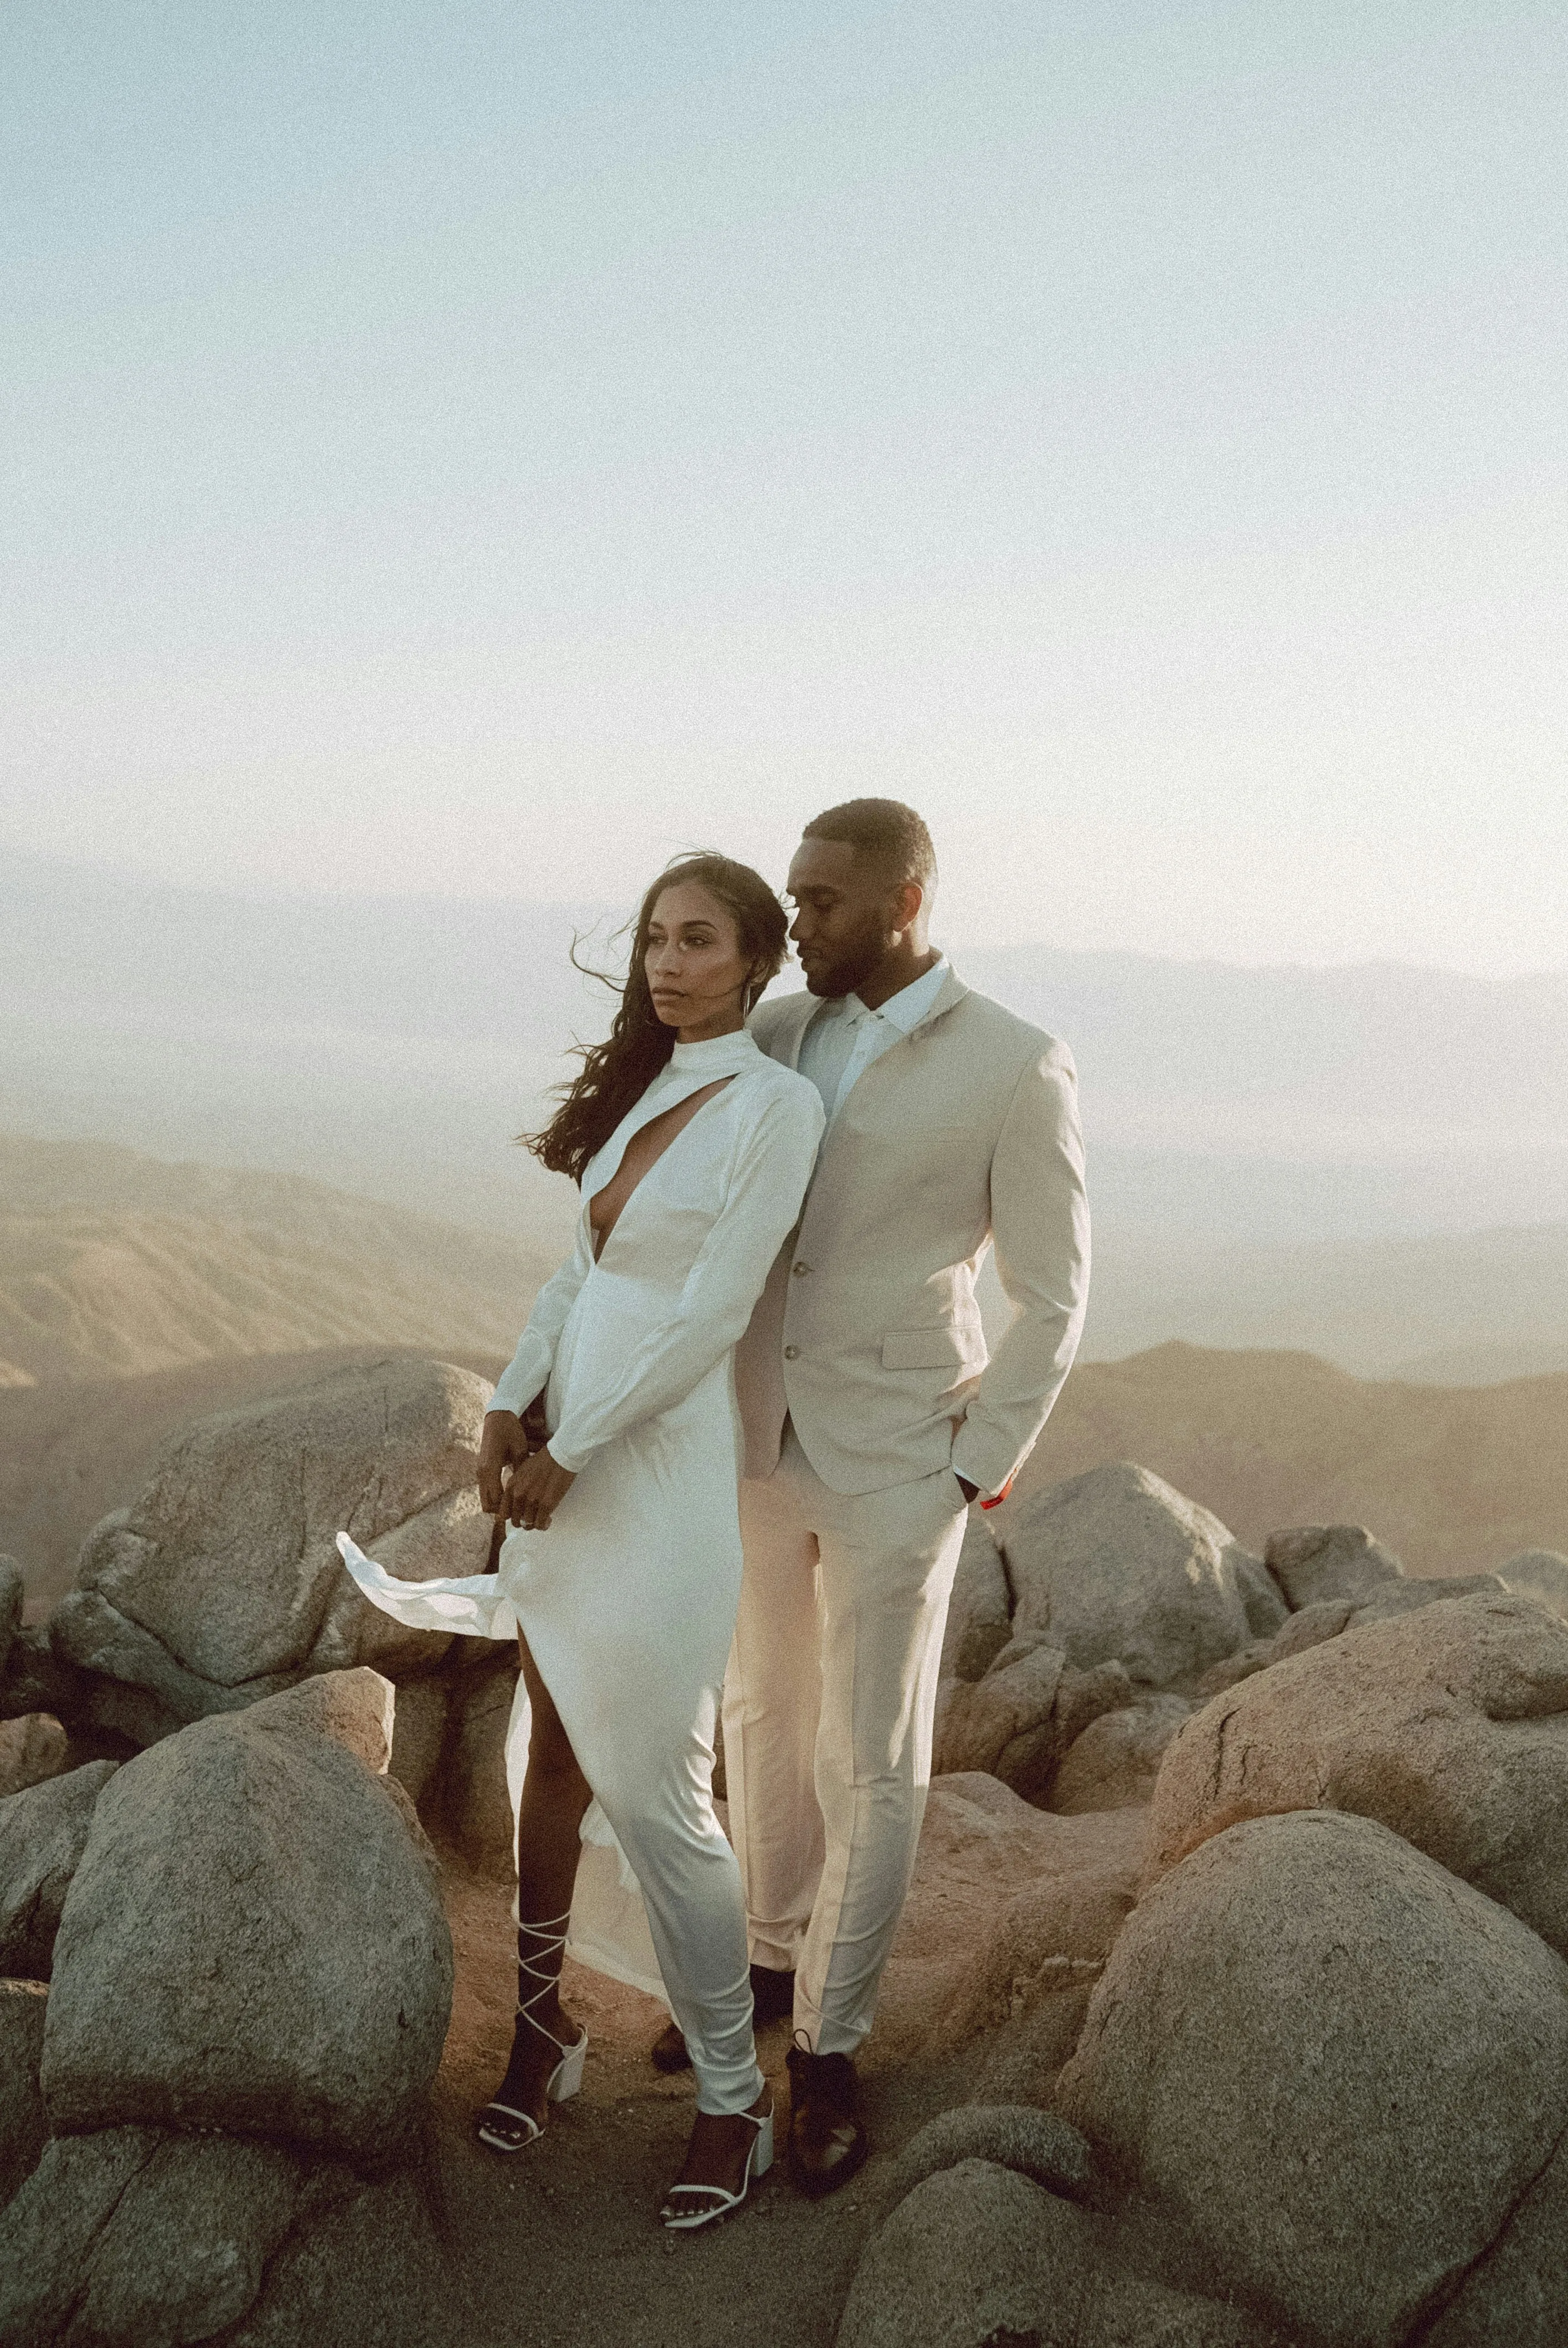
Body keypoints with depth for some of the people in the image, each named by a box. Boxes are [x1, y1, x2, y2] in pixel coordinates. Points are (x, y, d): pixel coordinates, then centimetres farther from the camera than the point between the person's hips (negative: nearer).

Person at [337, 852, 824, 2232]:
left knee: (659, 1797, -3)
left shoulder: (777, 1104, -13)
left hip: (662, 1470, -7)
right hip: (566, 1450, 7)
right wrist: (511, 1408, 0)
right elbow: (584, 1264, 13)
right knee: (557, 1755, 15)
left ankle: (734, 2098, 11)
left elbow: (709, 1314, -16)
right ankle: (543, 2022, 30)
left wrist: (570, 1455, -13)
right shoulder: (644, 1085, 10)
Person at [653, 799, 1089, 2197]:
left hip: (895, 1466, -5)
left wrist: (977, 1475, -9)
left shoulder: (1020, 1070, -15)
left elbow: (1053, 1297, -9)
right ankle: (774, 1954, 41)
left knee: (871, 1763, 4)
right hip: (765, 1442, 5)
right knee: (766, 1715, 19)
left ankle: (827, 2044, 22)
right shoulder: (778, 1037, 2)